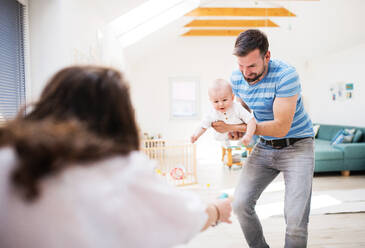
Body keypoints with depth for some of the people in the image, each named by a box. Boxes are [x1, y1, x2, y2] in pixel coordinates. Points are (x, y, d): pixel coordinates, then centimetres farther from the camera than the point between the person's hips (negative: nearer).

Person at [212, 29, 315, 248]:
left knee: (295, 219, -12)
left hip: (296, 146, -5)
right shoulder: (237, 77, -4)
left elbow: (281, 127, -26)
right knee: (241, 203, -3)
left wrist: (234, 127, -23)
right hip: (264, 147, 5)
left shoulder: (286, 75, -24)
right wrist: (237, 130, -8)